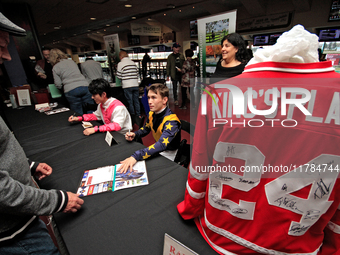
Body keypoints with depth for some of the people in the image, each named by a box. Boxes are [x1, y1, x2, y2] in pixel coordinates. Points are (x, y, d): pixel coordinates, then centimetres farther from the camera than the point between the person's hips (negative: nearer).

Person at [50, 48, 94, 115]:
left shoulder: (55, 68, 6)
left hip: (71, 90, -3)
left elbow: (58, 85, 4)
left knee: (78, 114, 4)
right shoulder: (72, 61, 17)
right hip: (85, 86, 3)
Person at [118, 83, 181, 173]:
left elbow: (162, 145, -43)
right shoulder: (152, 114, -4)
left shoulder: (171, 121, -29)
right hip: (157, 148, 7)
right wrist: (134, 134, -9)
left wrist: (135, 156, -52)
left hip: (169, 153, -7)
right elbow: (146, 129, 14)